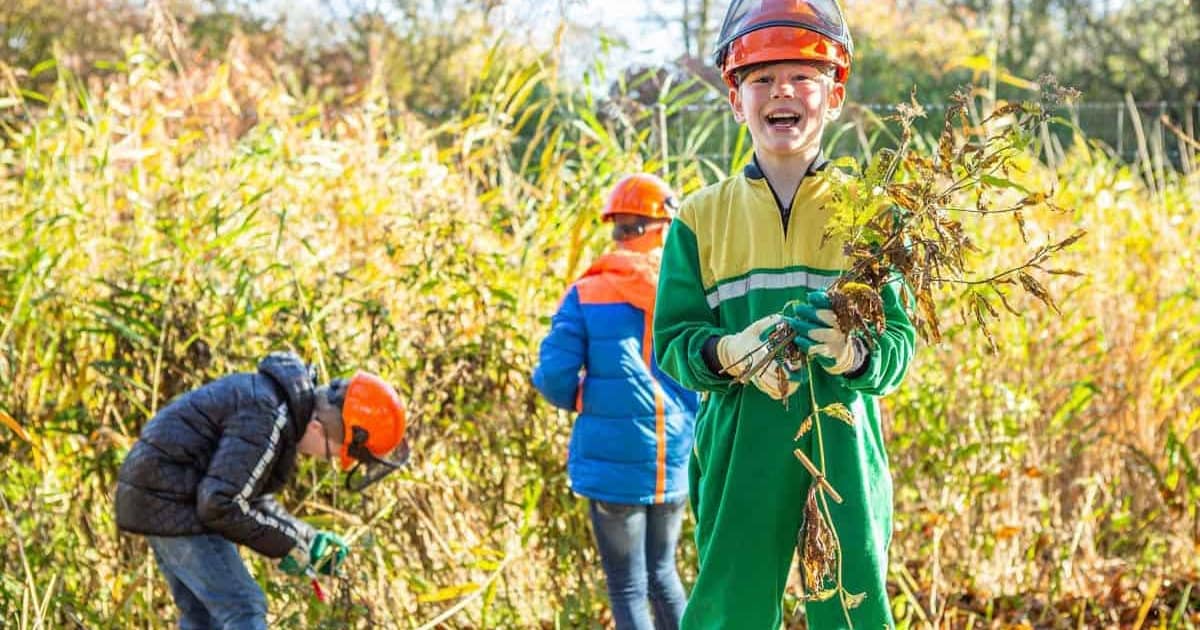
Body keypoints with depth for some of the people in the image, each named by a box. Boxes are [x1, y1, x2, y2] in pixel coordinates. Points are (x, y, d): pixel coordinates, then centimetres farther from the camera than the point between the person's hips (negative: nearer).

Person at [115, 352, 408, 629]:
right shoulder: (266, 419, -23)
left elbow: (249, 498, 18)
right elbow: (219, 505, -26)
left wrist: (308, 538, 8)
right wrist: (287, 545, -15)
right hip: (174, 503, -10)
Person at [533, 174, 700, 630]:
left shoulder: (586, 296, -5)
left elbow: (553, 377, -9)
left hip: (613, 462, -2)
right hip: (677, 459, 3)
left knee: (628, 589, 5)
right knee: (661, 574, 22)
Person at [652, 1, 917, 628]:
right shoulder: (702, 217, 8)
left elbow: (900, 339, -1)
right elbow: (671, 342, 3)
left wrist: (854, 353, -24)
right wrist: (733, 352, -18)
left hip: (843, 452, 0)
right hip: (740, 457, 1)